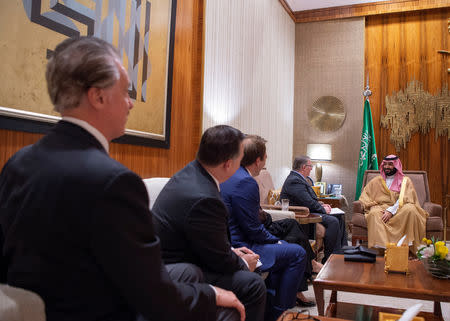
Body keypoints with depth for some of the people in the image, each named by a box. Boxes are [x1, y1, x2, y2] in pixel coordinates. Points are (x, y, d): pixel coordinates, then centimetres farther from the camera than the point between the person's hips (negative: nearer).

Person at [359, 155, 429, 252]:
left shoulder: (405, 181, 15)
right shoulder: (376, 181, 23)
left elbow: (403, 199, -2)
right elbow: (364, 197, 14)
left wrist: (391, 211, -18)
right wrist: (372, 205, -7)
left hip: (399, 209, -1)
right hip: (380, 207, 1)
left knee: (410, 209, -35)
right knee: (374, 214, -35)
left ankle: (407, 245, -32)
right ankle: (380, 247, -43)